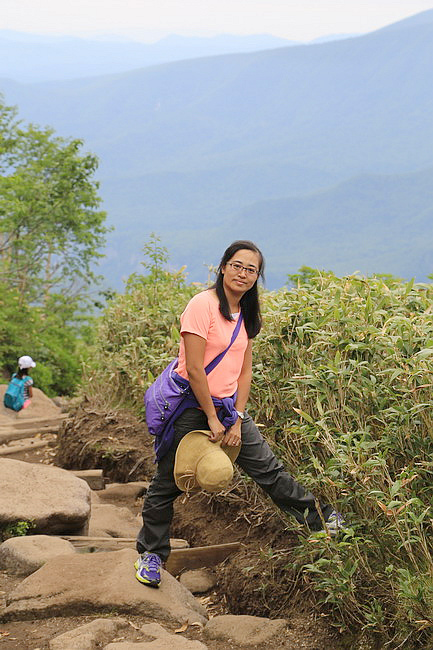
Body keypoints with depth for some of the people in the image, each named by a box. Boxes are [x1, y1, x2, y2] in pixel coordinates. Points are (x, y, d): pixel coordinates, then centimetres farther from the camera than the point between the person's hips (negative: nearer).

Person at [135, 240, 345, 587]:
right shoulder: (203, 305, -17)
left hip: (228, 405, 6)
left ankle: (318, 517, 21)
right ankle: (151, 553, 20)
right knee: (168, 483, 5)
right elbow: (194, 368, -20)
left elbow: (245, 371, 7)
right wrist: (212, 418, -16)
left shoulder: (246, 314, 7)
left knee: (268, 468, 8)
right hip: (190, 406, -6)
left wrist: (237, 419, -3)